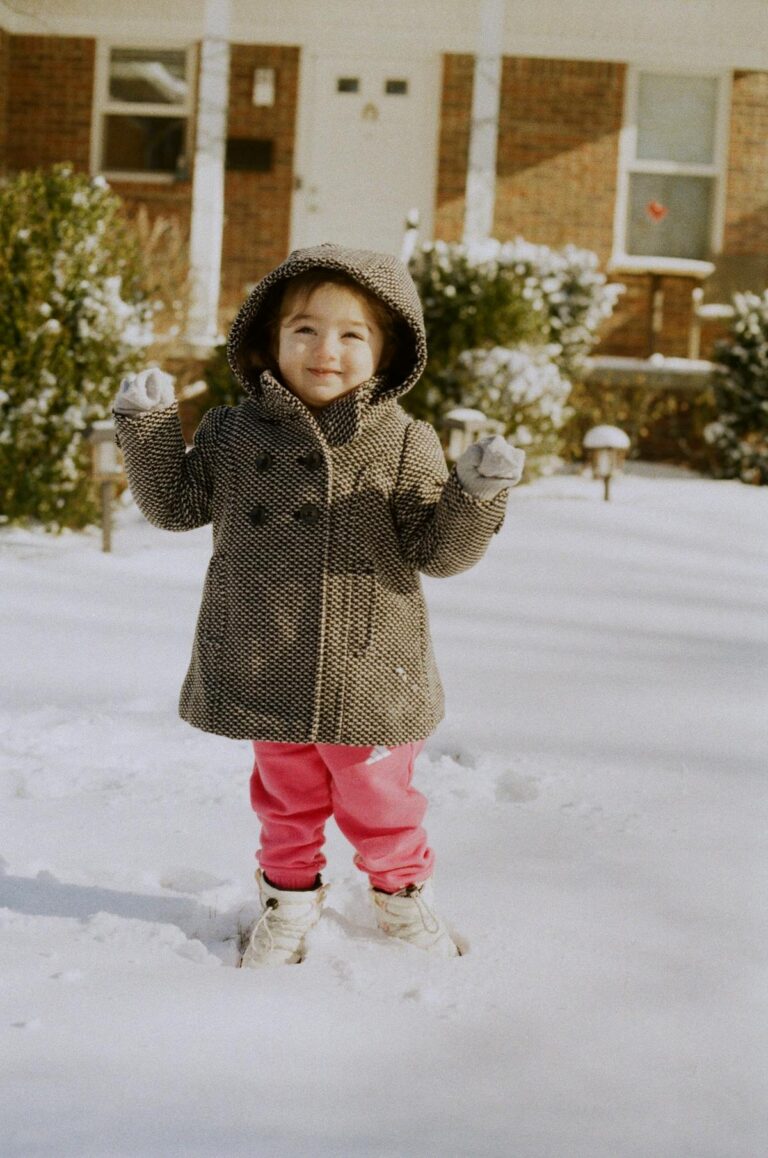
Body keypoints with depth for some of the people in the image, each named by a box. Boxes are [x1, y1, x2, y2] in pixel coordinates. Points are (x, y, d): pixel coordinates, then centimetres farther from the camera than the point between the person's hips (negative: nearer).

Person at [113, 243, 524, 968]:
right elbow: (175, 505, 8)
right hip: (269, 672, 2)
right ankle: (289, 900, 41)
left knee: (380, 803, 14)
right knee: (287, 800, 20)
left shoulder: (403, 444, -7)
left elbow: (438, 550, -9)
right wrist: (147, 428, -3)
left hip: (369, 676, -2)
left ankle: (403, 894, 39)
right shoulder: (235, 434, 0)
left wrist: (476, 496, -26)